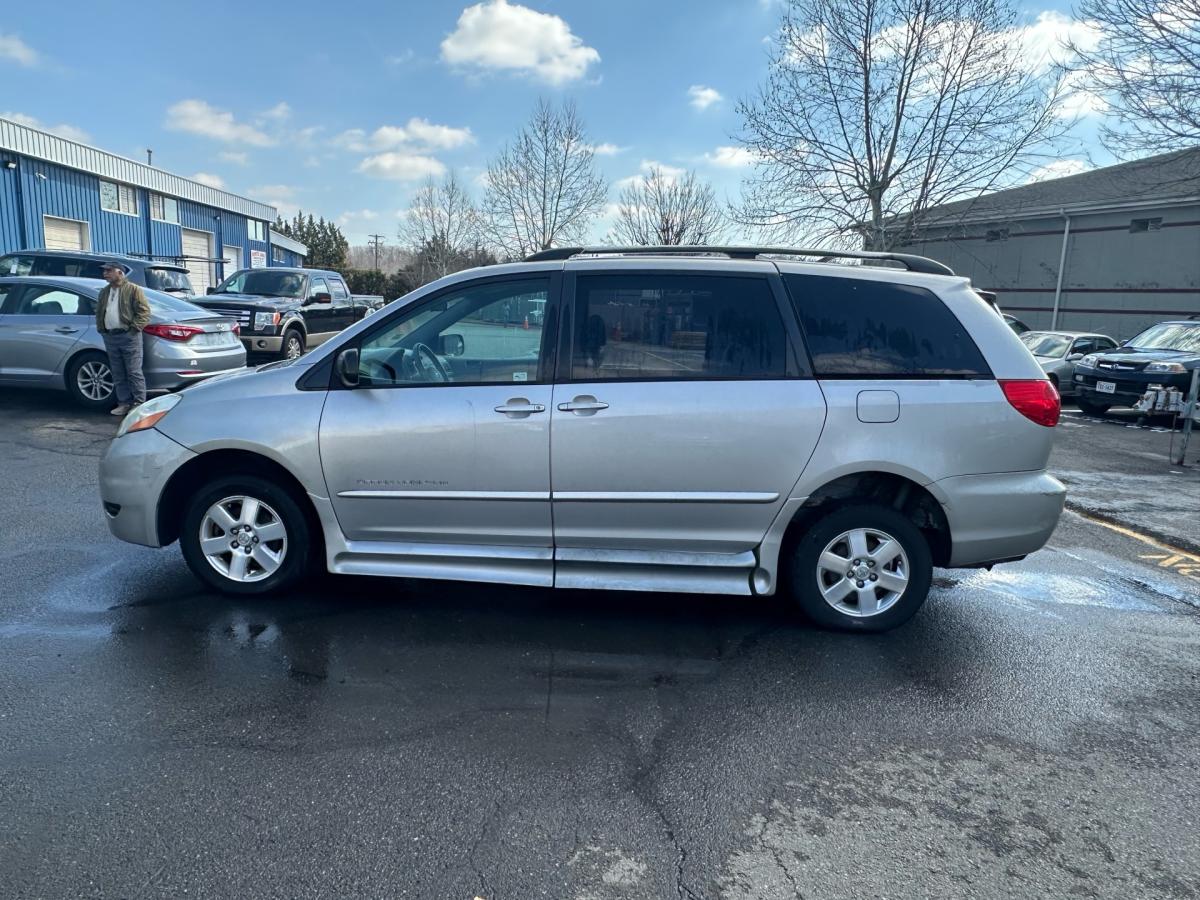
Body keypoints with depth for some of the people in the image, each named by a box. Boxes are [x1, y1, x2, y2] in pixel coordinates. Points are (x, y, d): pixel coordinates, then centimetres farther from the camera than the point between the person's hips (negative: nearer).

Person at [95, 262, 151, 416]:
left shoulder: (134, 290, -2)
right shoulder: (104, 292, 19)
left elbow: (144, 311, -8)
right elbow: (98, 313, 24)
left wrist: (134, 328, -14)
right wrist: (101, 328, 10)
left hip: (128, 336, -7)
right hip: (110, 337, 7)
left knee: (134, 372, -7)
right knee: (118, 374, 8)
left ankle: (139, 403, -3)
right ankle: (124, 403, 13)